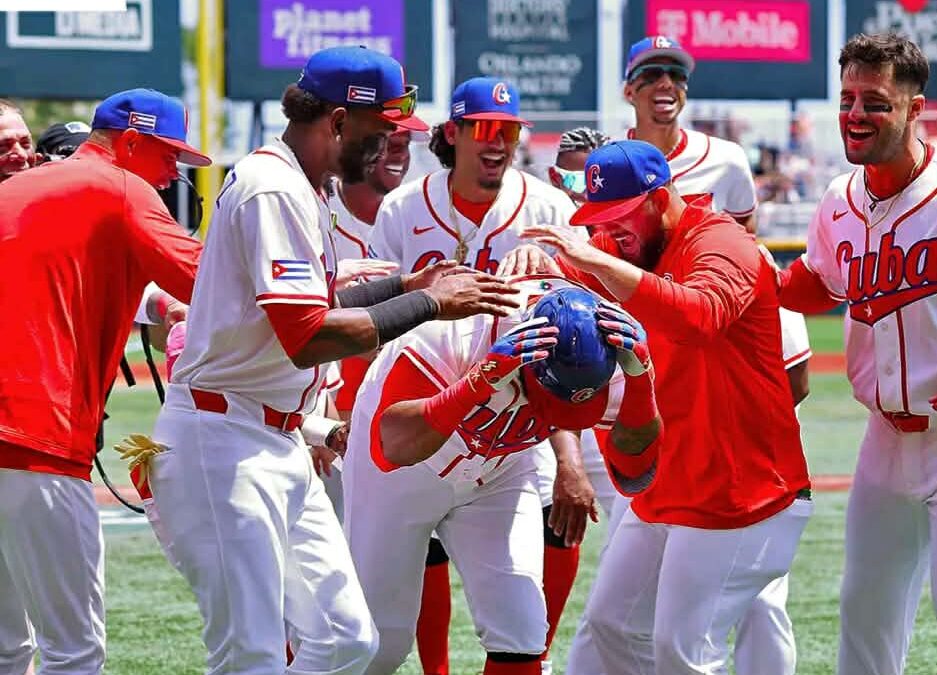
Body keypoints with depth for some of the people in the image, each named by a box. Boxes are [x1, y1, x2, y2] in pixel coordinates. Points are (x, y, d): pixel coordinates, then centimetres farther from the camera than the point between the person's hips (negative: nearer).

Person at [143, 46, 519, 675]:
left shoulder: (303, 189, 15)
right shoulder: (275, 189, -18)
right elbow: (308, 335, -26)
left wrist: (404, 286, 16)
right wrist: (429, 304, -18)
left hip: (280, 446, 11)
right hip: (226, 440, -11)